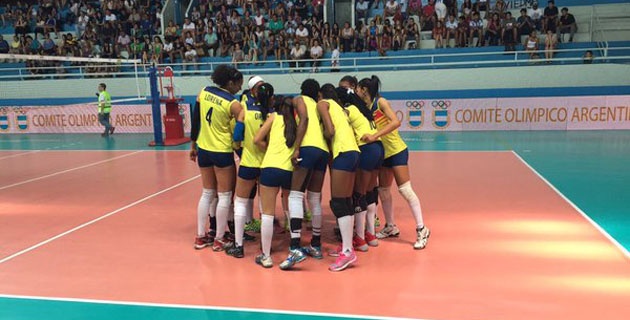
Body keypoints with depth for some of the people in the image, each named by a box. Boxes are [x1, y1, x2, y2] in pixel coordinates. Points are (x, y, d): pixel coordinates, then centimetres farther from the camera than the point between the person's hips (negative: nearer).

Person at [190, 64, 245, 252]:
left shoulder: (204, 92, 2)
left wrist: (193, 145, 14)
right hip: (222, 153, -6)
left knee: (207, 193, 18)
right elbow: (241, 131, -15)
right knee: (224, 196, 6)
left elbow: (195, 120, 7)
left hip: (203, 150, 6)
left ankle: (201, 236, 23)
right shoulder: (233, 104, -13)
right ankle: (219, 240, 12)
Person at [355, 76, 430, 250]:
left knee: (405, 189, -12)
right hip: (384, 153, 8)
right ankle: (391, 227, 25)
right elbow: (365, 130, 4)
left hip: (397, 151, -8)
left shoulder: (380, 102, -11)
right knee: (383, 191, 10)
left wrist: (375, 136, -32)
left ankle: (421, 230, -4)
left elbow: (396, 121, -26)